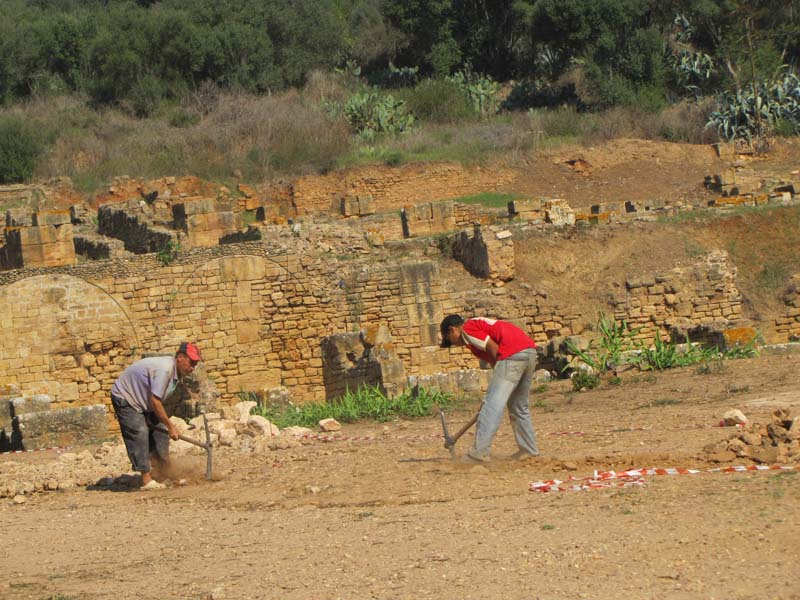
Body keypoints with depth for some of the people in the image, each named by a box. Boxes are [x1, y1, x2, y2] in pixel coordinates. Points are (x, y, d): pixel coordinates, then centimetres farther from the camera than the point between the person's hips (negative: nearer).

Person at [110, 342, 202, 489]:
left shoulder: (175, 372, -1)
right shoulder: (164, 369, -33)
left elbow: (157, 401, 11)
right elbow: (155, 402, -32)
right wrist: (170, 426, -25)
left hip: (142, 401, 10)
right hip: (125, 398, -10)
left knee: (160, 431, 6)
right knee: (139, 433, -19)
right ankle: (146, 480, -20)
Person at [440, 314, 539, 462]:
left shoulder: (467, 329, 3)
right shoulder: (479, 323, 30)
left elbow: (493, 349, -7)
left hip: (512, 355, -9)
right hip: (530, 351, 9)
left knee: (493, 404, -10)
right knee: (519, 406, 20)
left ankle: (480, 451, -14)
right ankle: (529, 449, 23)